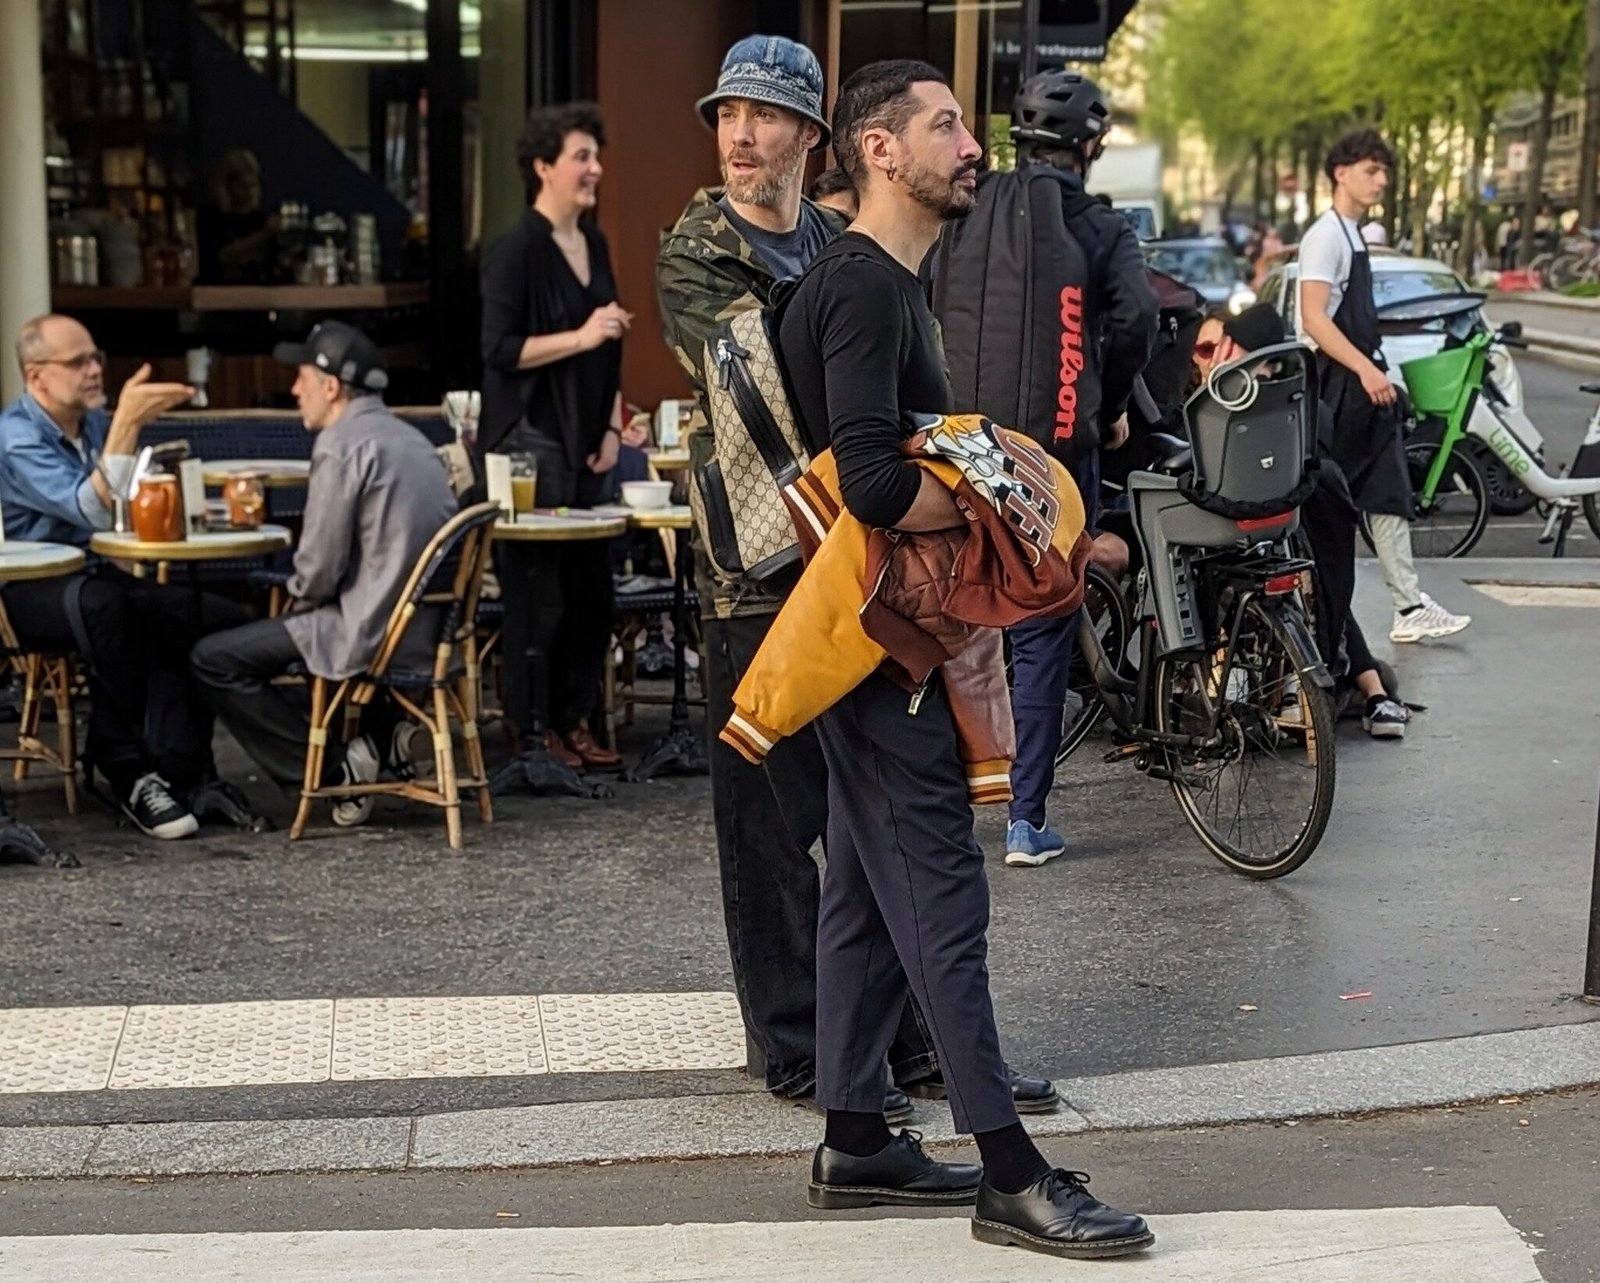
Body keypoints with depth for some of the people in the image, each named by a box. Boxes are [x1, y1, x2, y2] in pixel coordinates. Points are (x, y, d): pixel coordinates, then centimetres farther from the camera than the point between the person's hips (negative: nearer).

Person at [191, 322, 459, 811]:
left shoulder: (341, 445, -15)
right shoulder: (409, 438, 13)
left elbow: (319, 568, -18)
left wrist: (298, 597, 4)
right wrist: (307, 597, 18)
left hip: (374, 632, -9)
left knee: (213, 659, -1)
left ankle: (335, 770, 0)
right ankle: (383, 733, 16)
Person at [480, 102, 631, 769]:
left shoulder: (594, 245, 14)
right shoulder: (516, 250, -9)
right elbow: (500, 350, -15)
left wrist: (612, 428, 11)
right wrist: (582, 336, -19)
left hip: (588, 444, 7)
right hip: (532, 441, -7)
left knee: (592, 590, 7)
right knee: (536, 594, -4)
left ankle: (576, 722, 16)